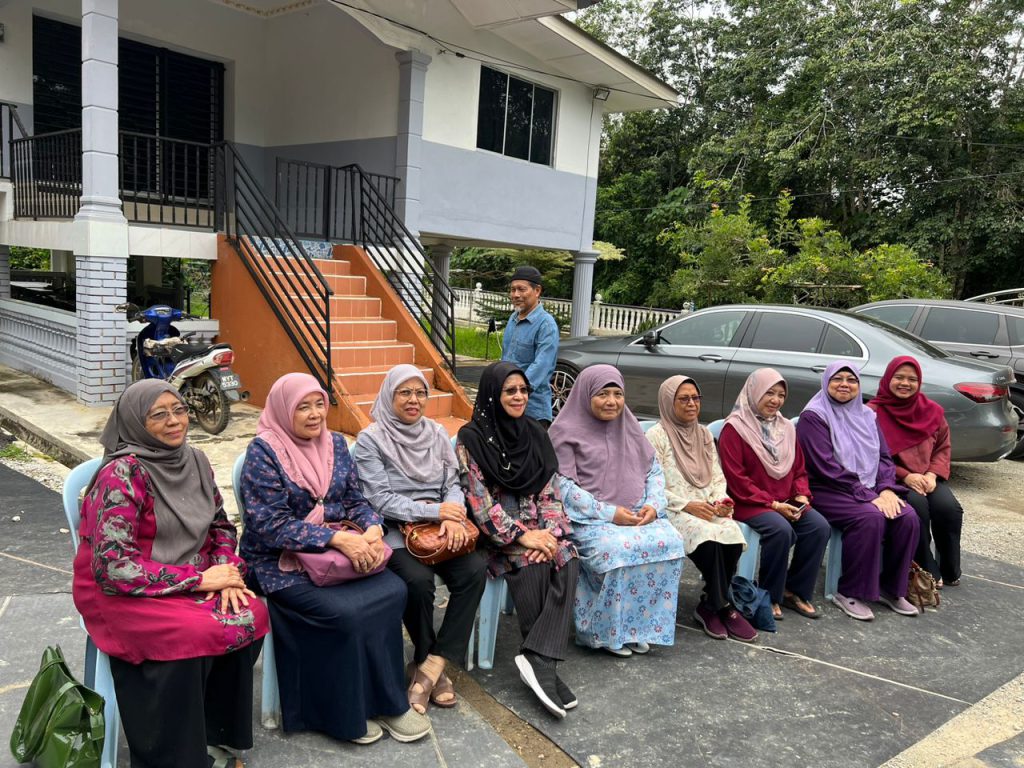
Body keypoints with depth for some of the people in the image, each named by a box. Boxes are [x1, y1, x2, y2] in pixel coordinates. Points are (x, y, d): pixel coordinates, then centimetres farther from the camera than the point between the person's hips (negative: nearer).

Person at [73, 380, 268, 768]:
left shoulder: (194, 461, 2)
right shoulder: (122, 474, -18)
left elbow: (220, 524, 12)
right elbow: (114, 567, -23)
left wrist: (226, 571, -8)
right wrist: (199, 578, -21)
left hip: (190, 581, 6)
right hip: (120, 591, -6)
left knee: (250, 616, -18)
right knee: (189, 636, -31)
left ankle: (214, 735, 0)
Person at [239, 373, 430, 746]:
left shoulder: (335, 443, 8)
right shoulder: (263, 452, -10)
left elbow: (355, 500, 10)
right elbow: (270, 525, -17)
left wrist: (372, 529, -14)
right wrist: (338, 539, -24)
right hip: (281, 562, -5)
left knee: (393, 590, -19)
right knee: (348, 610, -28)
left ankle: (375, 701, -4)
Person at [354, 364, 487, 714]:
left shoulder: (436, 433, 11)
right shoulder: (370, 440, -4)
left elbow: (453, 484, 8)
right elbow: (381, 499, -11)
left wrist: (453, 516, -14)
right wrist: (433, 511, -20)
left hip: (437, 526, 4)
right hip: (395, 531, -4)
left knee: (475, 569, -23)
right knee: (418, 579, -32)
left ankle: (431, 665, -13)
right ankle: (431, 665, -3)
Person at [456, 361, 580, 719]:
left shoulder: (535, 433, 11)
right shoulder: (471, 438, -5)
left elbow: (549, 491, 8)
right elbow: (479, 499, -11)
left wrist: (548, 532, -10)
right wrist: (521, 536, -18)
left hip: (536, 524, 5)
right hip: (496, 530, -4)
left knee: (568, 562, -24)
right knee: (532, 565, -31)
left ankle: (537, 659, -27)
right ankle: (543, 663, -18)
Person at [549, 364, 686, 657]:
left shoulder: (630, 427, 17)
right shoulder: (567, 431, -1)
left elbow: (654, 470, 18)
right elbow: (563, 485, -8)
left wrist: (653, 504, -3)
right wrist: (608, 513, -16)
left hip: (639, 515, 5)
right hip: (590, 519, -5)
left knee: (670, 543, -22)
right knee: (617, 550, -33)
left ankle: (642, 625, -8)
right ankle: (607, 632, -14)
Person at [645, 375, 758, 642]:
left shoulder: (704, 434, 17)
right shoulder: (656, 435, -3)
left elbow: (718, 477, 17)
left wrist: (721, 500, -4)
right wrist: (687, 505, -16)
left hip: (708, 509, 5)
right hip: (672, 511, -5)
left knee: (733, 536, -25)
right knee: (710, 538, -32)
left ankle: (709, 607, -8)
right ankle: (725, 608, -10)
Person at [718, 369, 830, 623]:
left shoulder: (786, 428, 15)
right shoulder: (734, 428, -8)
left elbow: (799, 470, 19)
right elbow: (736, 479, -13)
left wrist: (802, 495, -2)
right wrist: (772, 504, -17)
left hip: (786, 502, 7)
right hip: (749, 503, -7)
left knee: (819, 526, -17)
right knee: (781, 530, -31)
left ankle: (795, 591, -1)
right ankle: (770, 597, -10)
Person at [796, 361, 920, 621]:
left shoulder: (866, 415, 14)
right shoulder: (814, 416, -7)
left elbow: (883, 456, 11)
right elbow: (826, 466, -15)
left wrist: (886, 489, -9)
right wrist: (868, 496, -19)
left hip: (870, 490, 7)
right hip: (828, 491, -6)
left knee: (907, 517, -17)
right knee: (871, 518, -30)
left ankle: (891, 587, 1)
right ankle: (849, 593, -16)